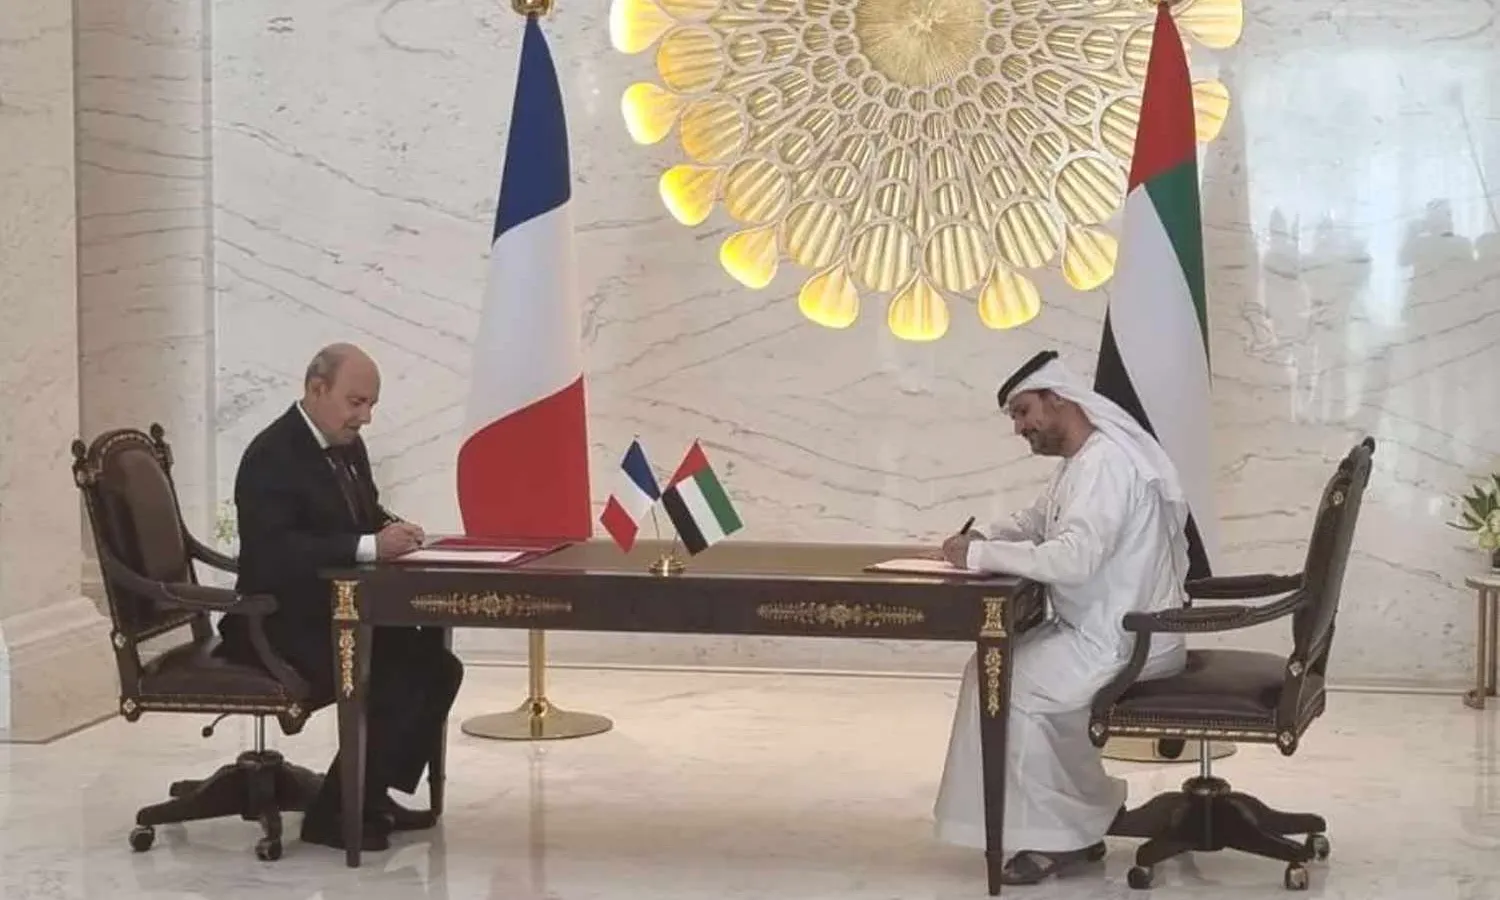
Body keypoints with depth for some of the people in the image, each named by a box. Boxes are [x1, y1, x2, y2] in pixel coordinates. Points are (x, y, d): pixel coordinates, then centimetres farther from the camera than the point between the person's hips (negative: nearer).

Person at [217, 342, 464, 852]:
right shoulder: (272, 457, -19)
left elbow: (366, 521, 19)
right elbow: (275, 553, -31)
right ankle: (332, 813, -8)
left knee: (438, 667, 0)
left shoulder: (347, 447, 10)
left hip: (339, 614, 10)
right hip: (282, 626, -10)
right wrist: (372, 546, -35)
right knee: (396, 685, -23)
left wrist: (392, 532, -5)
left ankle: (373, 795, 10)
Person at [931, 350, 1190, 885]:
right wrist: (983, 538, 5)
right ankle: (1063, 825, 11)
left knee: (1014, 686, -14)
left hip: (1128, 639, -10)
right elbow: (1036, 523, 26)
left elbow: (1072, 559, -33)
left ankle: (1068, 833, -2)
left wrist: (981, 556, -24)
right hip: (1101, 628, 10)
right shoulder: (1082, 460, 13)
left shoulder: (1106, 463, -21)